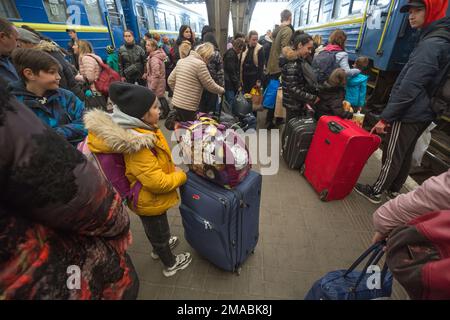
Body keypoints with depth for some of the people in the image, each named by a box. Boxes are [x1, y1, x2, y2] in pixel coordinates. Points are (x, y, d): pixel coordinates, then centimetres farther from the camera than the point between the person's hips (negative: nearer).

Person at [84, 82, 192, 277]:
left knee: (153, 228, 32)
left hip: (147, 196, 8)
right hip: (151, 200, -8)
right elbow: (158, 182, -33)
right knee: (159, 231, 17)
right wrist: (181, 176, -18)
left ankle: (159, 247, 60)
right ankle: (170, 265, 44)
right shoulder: (138, 146, -37)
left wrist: (171, 170, 4)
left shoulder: (140, 129, -8)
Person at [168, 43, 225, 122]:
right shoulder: (200, 64, -13)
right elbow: (211, 85, -8)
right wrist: (222, 90, 10)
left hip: (176, 103, 8)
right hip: (188, 107, -8)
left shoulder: (181, 61, 11)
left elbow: (171, 80, 14)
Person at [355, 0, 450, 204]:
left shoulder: (430, 44, -19)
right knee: (405, 155, 17)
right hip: (422, 114, 9)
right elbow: (427, 84, 17)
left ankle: (376, 192, 14)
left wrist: (385, 118, -19)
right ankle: (394, 190, 32)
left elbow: (408, 89, -24)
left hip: (408, 115, -9)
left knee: (392, 156, 1)